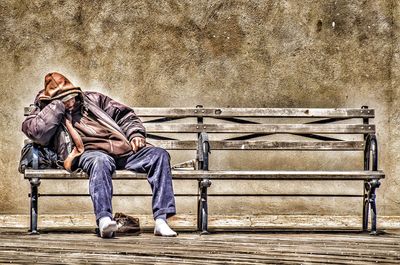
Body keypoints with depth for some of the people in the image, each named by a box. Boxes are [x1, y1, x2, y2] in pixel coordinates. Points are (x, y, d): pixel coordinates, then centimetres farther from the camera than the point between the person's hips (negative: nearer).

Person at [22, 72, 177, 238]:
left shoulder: (92, 99, 28)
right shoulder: (46, 114, 16)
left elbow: (125, 115, 30)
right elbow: (37, 132, -8)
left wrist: (136, 134, 10)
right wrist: (58, 104, 1)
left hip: (123, 150, 5)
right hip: (88, 152, -5)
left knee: (159, 155, -17)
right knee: (100, 161, -41)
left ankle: (161, 219, -26)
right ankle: (104, 220, -54)